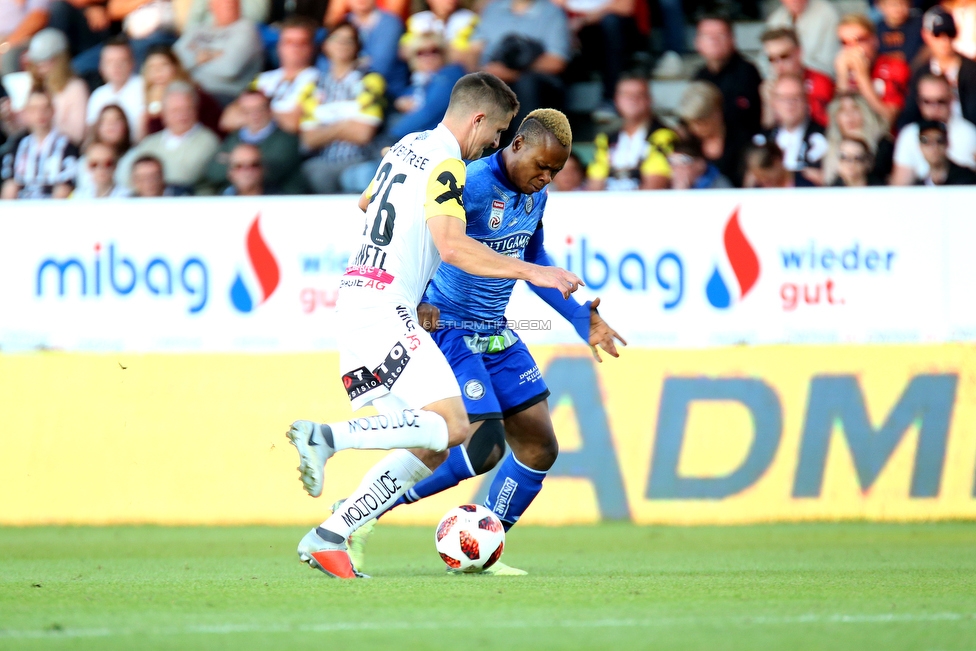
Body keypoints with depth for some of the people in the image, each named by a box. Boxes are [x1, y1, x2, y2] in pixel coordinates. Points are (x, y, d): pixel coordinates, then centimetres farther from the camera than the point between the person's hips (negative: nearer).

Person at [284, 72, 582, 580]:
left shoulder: (408, 146, 19)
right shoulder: (445, 164, -10)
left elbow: (366, 201, 37)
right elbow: (451, 245, -23)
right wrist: (530, 272, -21)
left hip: (355, 302, 10)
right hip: (385, 310, -10)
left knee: (430, 448, 6)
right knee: (451, 426, -17)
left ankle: (327, 539, 2)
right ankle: (326, 437, -22)